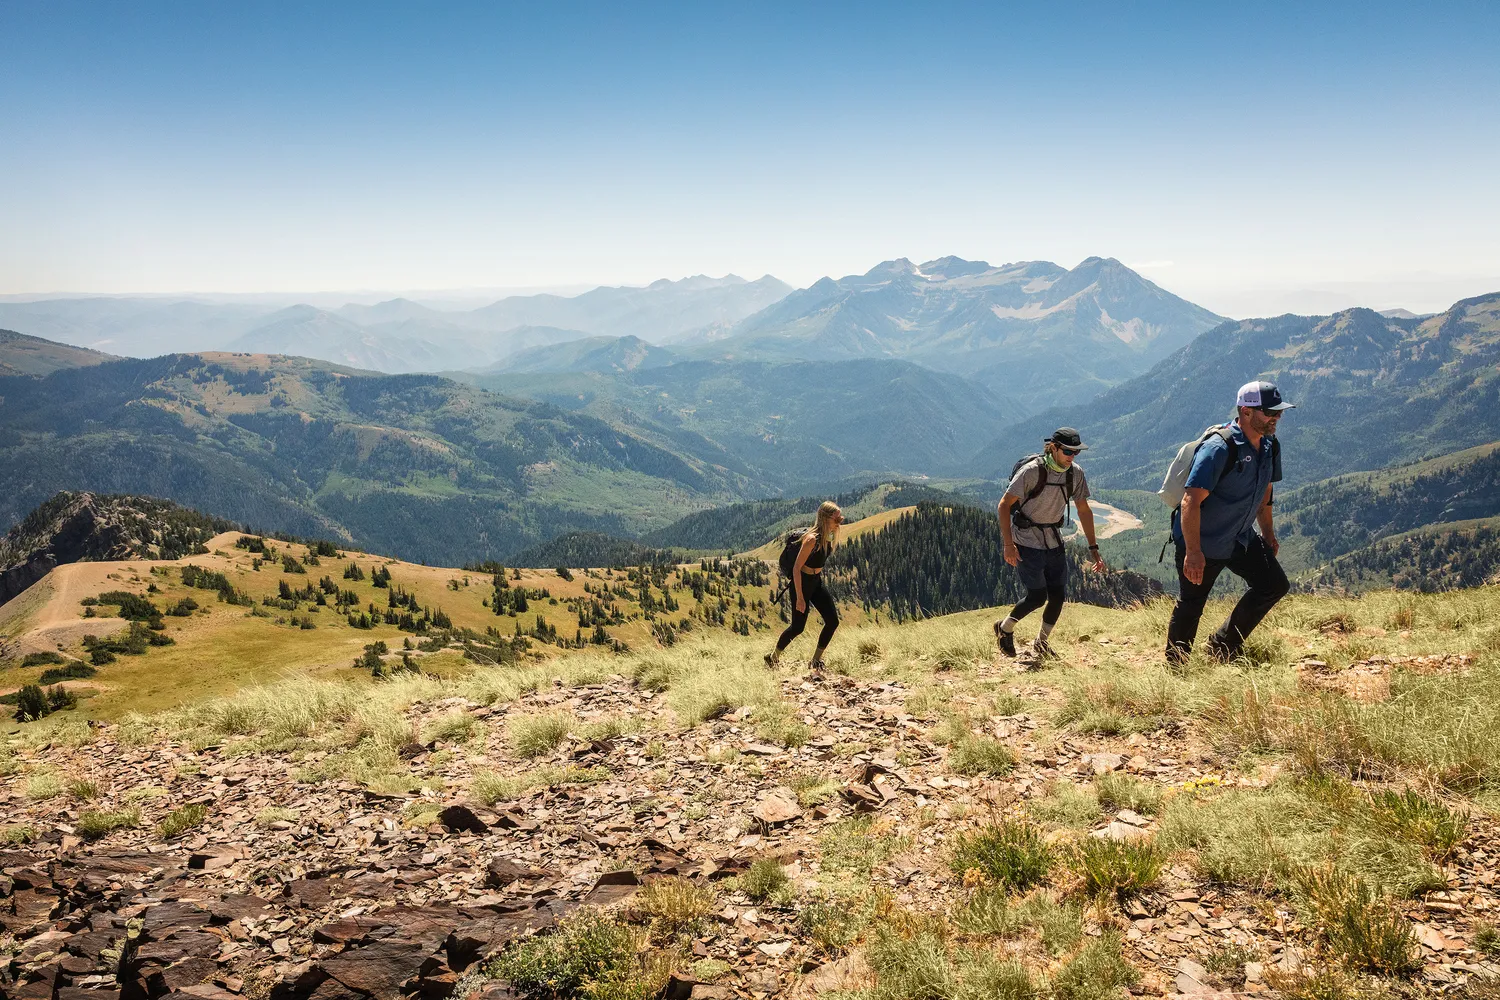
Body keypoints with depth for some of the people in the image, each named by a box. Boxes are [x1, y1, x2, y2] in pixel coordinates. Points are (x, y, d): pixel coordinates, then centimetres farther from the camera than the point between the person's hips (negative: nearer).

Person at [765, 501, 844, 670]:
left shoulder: (828, 536, -1)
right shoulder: (812, 539, -27)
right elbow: (796, 568, -25)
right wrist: (800, 598, -24)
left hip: (817, 581, 8)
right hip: (802, 582, -8)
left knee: (832, 621, 0)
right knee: (798, 627, -1)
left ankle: (816, 661, 12)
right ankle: (773, 658, 20)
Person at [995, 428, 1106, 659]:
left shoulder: (1076, 473, -2)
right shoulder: (1032, 471, -20)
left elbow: (1084, 511, 8)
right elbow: (1004, 505, -17)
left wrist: (1093, 547, 6)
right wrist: (1008, 544, -22)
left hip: (1054, 542, 6)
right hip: (1027, 542, -6)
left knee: (1058, 595, 2)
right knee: (1037, 596, -10)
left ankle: (1041, 642, 23)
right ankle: (1004, 628, 16)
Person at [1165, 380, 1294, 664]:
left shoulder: (1270, 447, 2)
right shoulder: (1218, 449, -25)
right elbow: (1191, 502, -28)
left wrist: (1268, 533, 21)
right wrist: (1193, 552, -30)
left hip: (1241, 539, 8)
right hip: (1201, 544, -8)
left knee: (1275, 585, 5)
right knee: (1189, 608, 2)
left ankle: (1225, 646, 18)